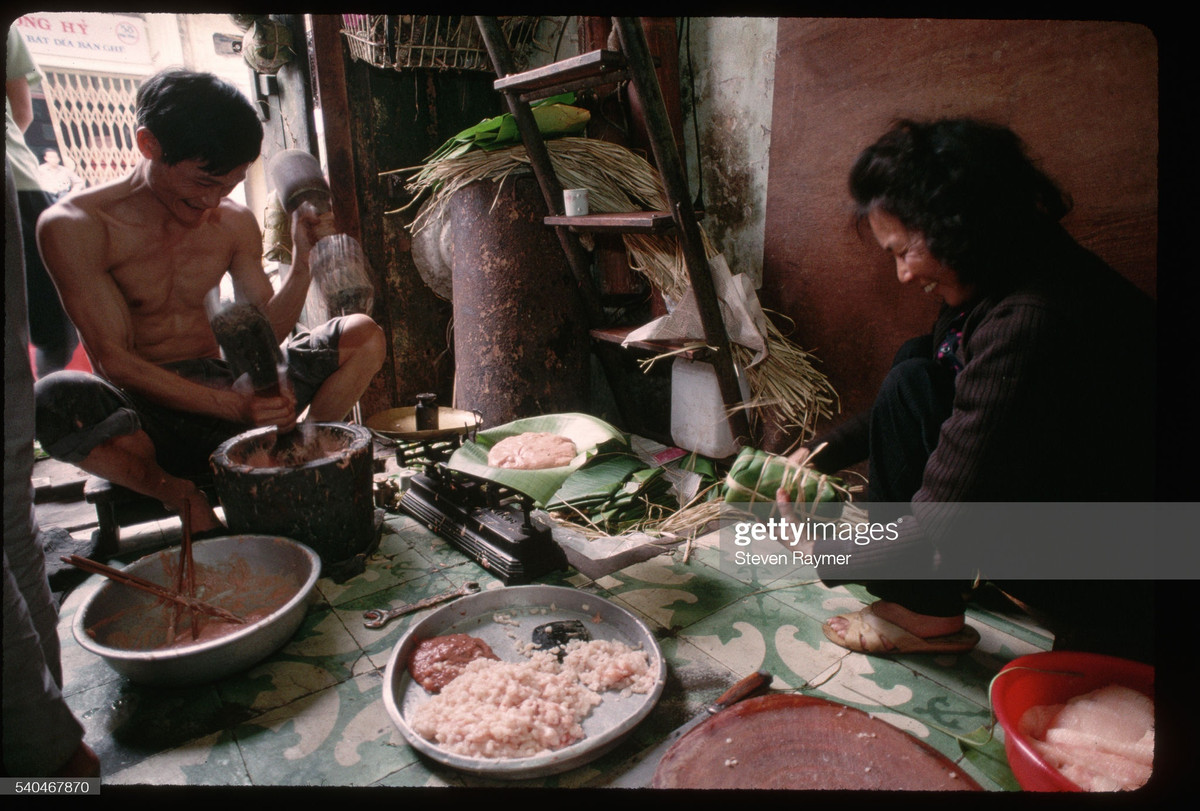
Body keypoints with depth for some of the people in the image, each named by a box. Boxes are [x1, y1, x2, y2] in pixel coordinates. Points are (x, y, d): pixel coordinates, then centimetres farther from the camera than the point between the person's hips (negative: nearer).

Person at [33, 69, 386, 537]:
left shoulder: (235, 223, 3)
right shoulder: (73, 226, -11)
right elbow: (114, 361, -17)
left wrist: (302, 260, -11)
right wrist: (232, 406, -31)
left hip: (220, 386, 4)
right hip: (143, 416, -3)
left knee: (363, 335, -9)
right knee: (56, 400, -39)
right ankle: (184, 499, -14)